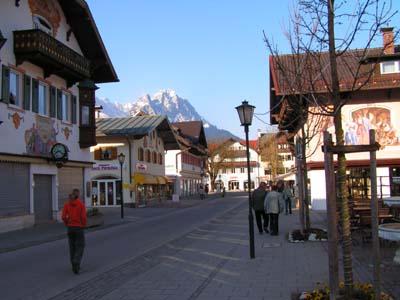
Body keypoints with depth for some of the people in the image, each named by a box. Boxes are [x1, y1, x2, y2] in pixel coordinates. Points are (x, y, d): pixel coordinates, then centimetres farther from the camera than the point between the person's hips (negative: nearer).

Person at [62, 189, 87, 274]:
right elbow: (83, 217, -15)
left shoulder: (67, 204, -1)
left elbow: (64, 217, -7)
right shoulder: (81, 204, -10)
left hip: (70, 228, 3)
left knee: (72, 247, 16)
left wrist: (68, 225, 9)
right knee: (80, 247, 6)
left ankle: (75, 266, 21)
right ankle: (76, 264, -16)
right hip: (79, 228, -3)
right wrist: (84, 226, 3)